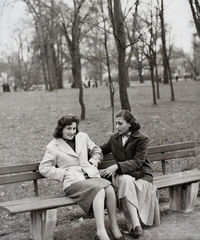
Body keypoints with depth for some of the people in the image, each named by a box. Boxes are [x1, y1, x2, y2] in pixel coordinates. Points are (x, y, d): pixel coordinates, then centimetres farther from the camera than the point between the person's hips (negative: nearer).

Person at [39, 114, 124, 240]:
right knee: (99, 189, -35)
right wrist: (64, 172, -6)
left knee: (109, 188, -30)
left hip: (91, 176, 5)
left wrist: (93, 163, 10)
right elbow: (43, 168, 2)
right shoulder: (53, 147, 6)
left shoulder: (83, 137, 19)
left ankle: (114, 227, -20)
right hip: (73, 181, -4)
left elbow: (97, 151, 30)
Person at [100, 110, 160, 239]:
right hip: (122, 175, 2)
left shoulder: (142, 138, -4)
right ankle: (136, 225, -43)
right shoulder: (114, 138, 12)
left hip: (141, 175, -2)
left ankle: (133, 225, -32)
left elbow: (137, 162, -13)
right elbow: (102, 150, 27)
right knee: (125, 181, -36)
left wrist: (117, 166, -26)